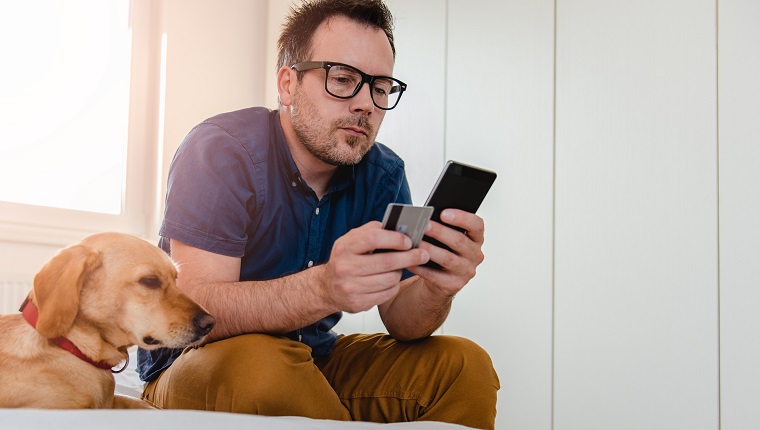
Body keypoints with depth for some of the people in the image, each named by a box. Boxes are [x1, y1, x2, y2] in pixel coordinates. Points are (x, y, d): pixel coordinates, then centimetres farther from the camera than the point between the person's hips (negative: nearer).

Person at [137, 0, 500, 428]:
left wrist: (436, 289, -32)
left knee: (464, 365, -13)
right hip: (199, 368, -4)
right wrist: (324, 288, -48)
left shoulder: (383, 173, -2)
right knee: (261, 363, -38)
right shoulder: (220, 152, -18)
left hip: (314, 363, 5)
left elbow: (401, 321, -6)